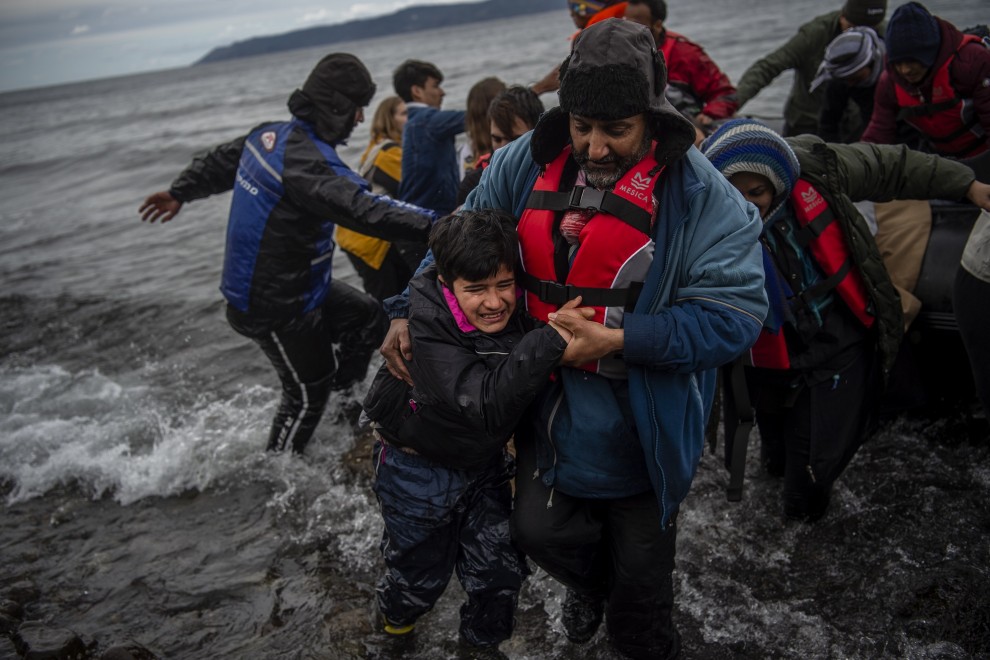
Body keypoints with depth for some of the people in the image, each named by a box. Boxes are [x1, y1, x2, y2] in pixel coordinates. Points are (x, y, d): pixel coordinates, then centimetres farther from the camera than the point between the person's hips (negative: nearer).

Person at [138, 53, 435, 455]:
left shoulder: (272, 135, 2)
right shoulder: (306, 160, -30)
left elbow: (220, 161, 19)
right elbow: (364, 210, -42)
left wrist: (180, 192, 37)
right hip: (276, 309, -9)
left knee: (367, 318, 17)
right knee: (307, 393, 11)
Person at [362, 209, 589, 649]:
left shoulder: (517, 311, -16)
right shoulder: (424, 325, -32)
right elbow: (487, 403, -42)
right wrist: (552, 340, -49)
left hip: (485, 461, 4)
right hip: (419, 469, -4)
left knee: (501, 571, 11)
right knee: (422, 571, 18)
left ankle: (482, 640, 42)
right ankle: (395, 616, 53)